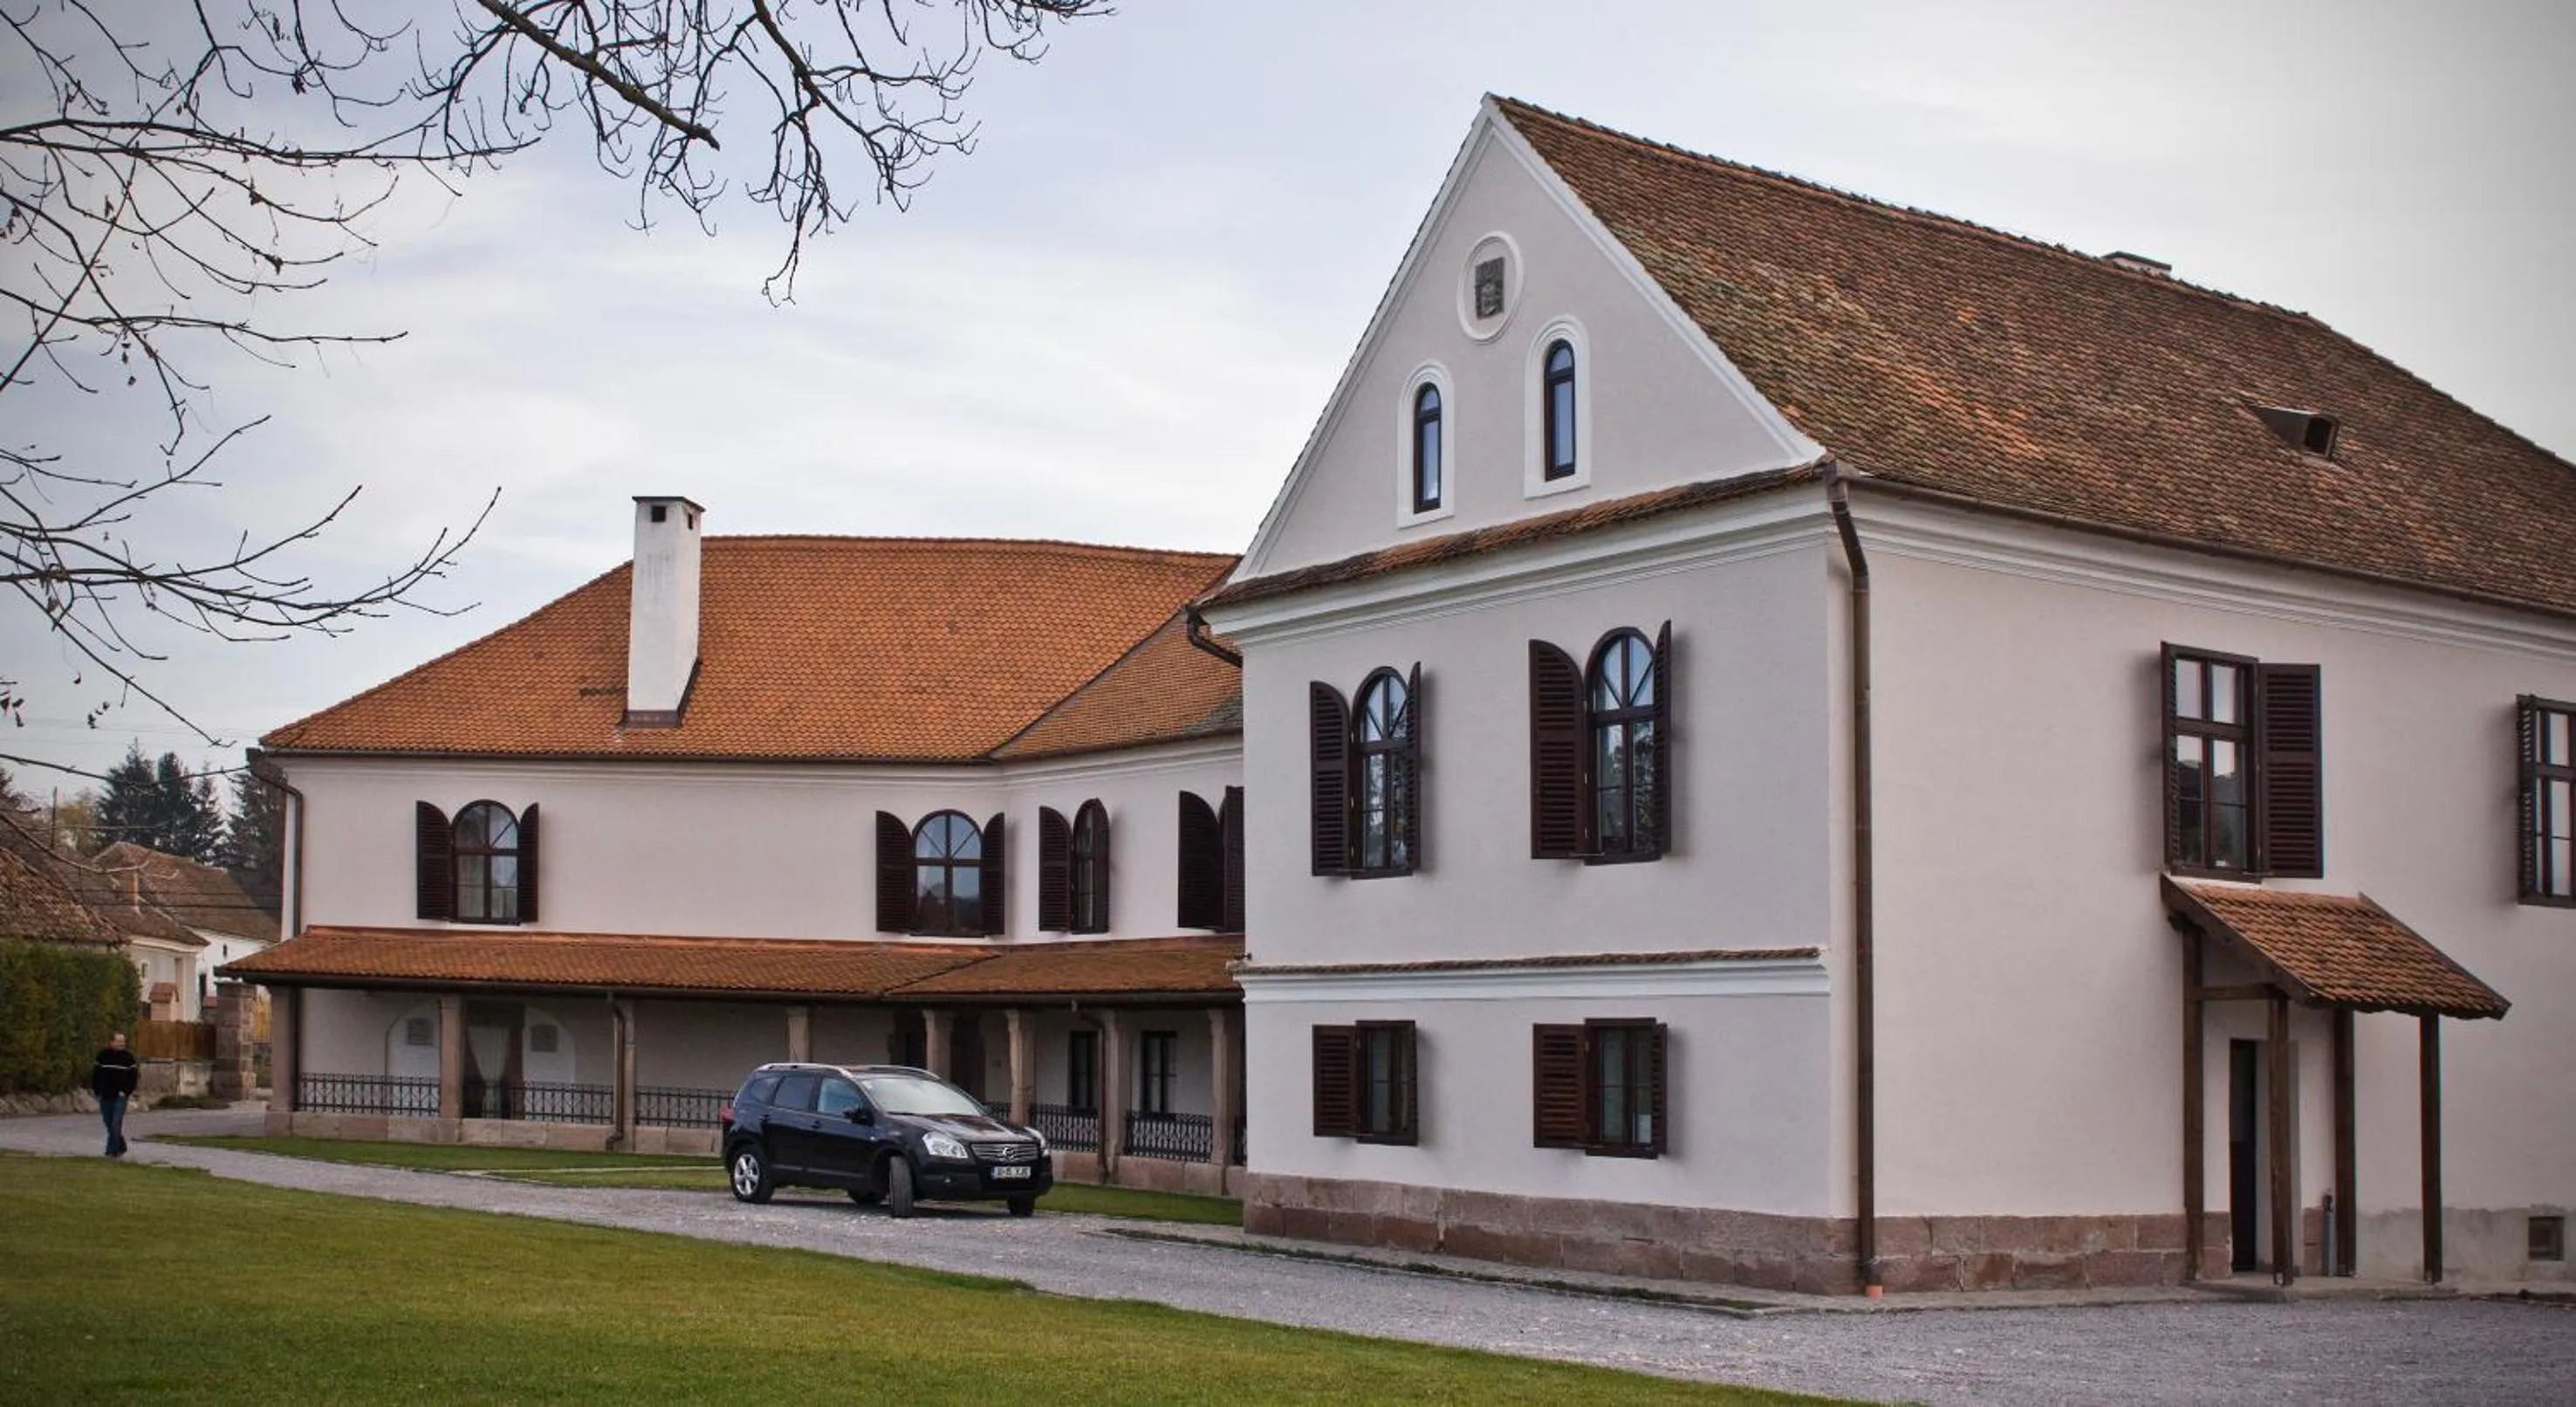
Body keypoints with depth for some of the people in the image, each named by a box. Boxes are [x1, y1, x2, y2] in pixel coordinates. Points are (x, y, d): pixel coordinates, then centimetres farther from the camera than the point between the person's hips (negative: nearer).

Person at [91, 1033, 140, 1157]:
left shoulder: (128, 1056, 0)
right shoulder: (102, 1055, 3)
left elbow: (133, 1075, 1)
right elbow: (95, 1073, 7)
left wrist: (127, 1092, -9)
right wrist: (97, 1090, -1)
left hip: (120, 1097, -3)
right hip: (105, 1096, 3)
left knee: (116, 1125, -11)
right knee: (109, 1125, 10)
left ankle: (112, 1152, -9)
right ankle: (121, 1147, 26)